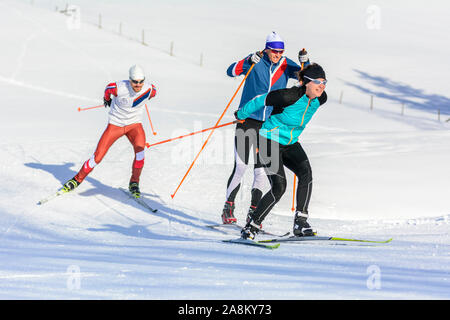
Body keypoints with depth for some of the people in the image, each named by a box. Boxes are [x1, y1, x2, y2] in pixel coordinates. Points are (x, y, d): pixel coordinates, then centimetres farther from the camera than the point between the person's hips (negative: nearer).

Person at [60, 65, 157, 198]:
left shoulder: (149, 89, -18)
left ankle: (134, 183, -10)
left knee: (140, 148, -28)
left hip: (134, 124, 1)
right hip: (115, 125, -1)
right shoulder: (120, 88, -25)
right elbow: (109, 88, -1)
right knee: (98, 157, -4)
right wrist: (107, 99, 20)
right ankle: (78, 179, 21)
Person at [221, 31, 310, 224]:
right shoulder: (255, 61, -6)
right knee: (240, 167, -7)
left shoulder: (285, 65, 4)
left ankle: (253, 212, 12)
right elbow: (231, 71, -16)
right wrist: (249, 62, -32)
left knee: (261, 171, 2)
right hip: (247, 121, -3)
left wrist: (306, 63, -19)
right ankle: (228, 208, 4)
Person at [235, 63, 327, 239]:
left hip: (290, 144, 6)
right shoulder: (290, 96, -27)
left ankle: (300, 222, -17)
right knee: (279, 186, -17)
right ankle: (252, 226, -5)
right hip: (270, 141, -6)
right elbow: (261, 100, -14)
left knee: (306, 173, -20)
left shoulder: (320, 99, -6)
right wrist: (241, 115, 1)